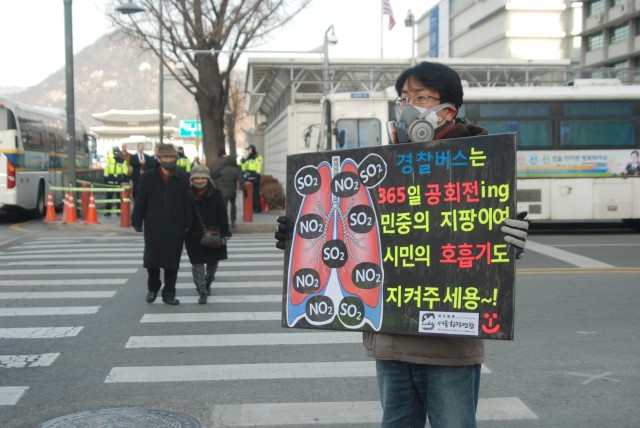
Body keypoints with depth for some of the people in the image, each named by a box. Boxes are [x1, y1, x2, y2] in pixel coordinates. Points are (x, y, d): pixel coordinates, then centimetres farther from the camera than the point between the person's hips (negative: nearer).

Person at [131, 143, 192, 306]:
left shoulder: (182, 177, 2)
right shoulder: (147, 177, 0)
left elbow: (187, 202, 2)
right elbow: (140, 201, 0)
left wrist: (187, 224, 0)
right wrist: (137, 221, -2)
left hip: (175, 227, 1)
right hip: (153, 226, -1)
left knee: (172, 261, 5)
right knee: (152, 259, 5)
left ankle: (169, 293, 17)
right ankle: (153, 288, 29)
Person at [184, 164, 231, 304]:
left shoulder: (216, 194, -4)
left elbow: (222, 215, -2)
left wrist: (225, 232, -5)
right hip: (194, 236, -2)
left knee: (212, 262, 16)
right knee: (197, 264, -3)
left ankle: (208, 283, 40)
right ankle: (202, 292, 3)